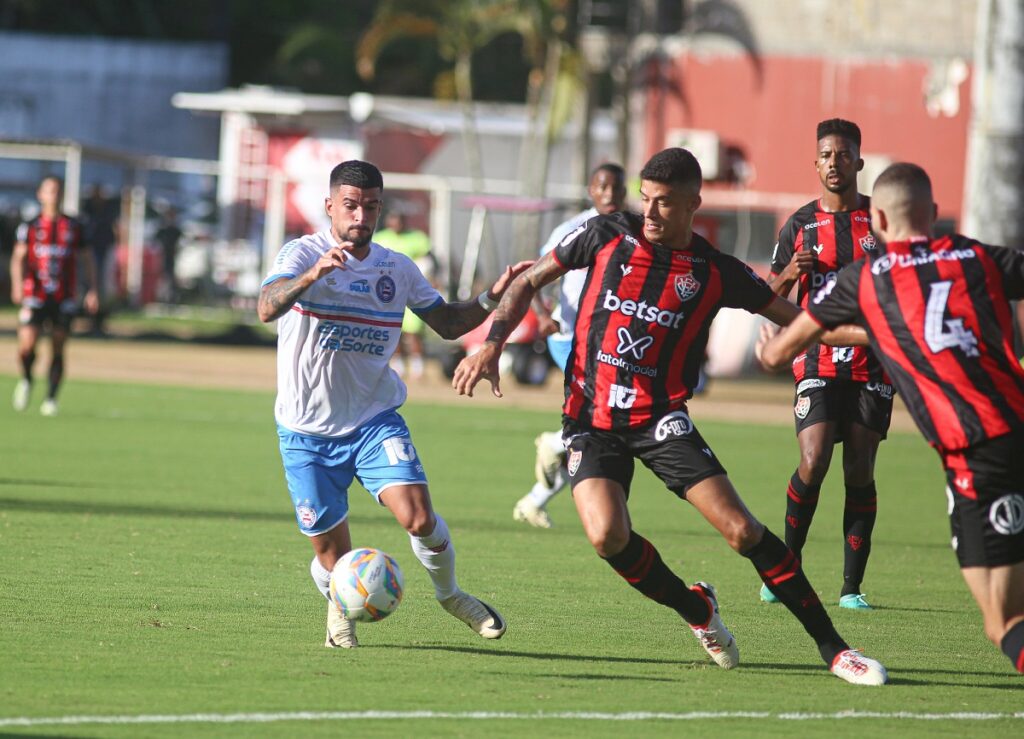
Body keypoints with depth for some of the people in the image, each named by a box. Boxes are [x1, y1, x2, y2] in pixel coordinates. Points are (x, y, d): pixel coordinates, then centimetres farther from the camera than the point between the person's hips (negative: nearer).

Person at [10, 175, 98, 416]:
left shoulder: (73, 227, 9)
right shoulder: (30, 227, 5)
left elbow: (86, 259, 13)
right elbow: (19, 257, 0)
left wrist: (92, 290, 4)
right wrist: (17, 284, -17)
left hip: (64, 298, 1)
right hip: (35, 296, -1)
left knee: (58, 349, -1)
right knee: (27, 345, -12)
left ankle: (50, 399, 8)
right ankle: (26, 380, 17)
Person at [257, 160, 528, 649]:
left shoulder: (398, 269, 5)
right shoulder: (302, 254, -10)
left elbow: (448, 323, 17)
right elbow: (266, 309, -29)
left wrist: (492, 299, -1)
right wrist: (314, 274, -46)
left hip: (374, 420, 2)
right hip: (308, 432, -2)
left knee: (418, 517, -19)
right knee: (333, 555, 1)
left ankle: (450, 594, 10)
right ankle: (339, 608, 37)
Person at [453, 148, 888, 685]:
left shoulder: (716, 272, -1)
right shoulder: (607, 236, 0)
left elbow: (798, 322, 7)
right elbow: (530, 282, 10)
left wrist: (872, 333, -7)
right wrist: (492, 344, -2)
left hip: (661, 419, 0)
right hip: (591, 420, 1)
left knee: (742, 530, -14)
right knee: (608, 535, -23)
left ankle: (830, 646, -1)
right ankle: (696, 610, 6)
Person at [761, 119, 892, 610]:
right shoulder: (799, 225, 6)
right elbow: (771, 300, 11)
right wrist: (789, 275, -9)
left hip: (872, 362, 0)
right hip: (818, 362, 0)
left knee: (860, 471, -2)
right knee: (813, 463, -14)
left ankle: (852, 587, 1)